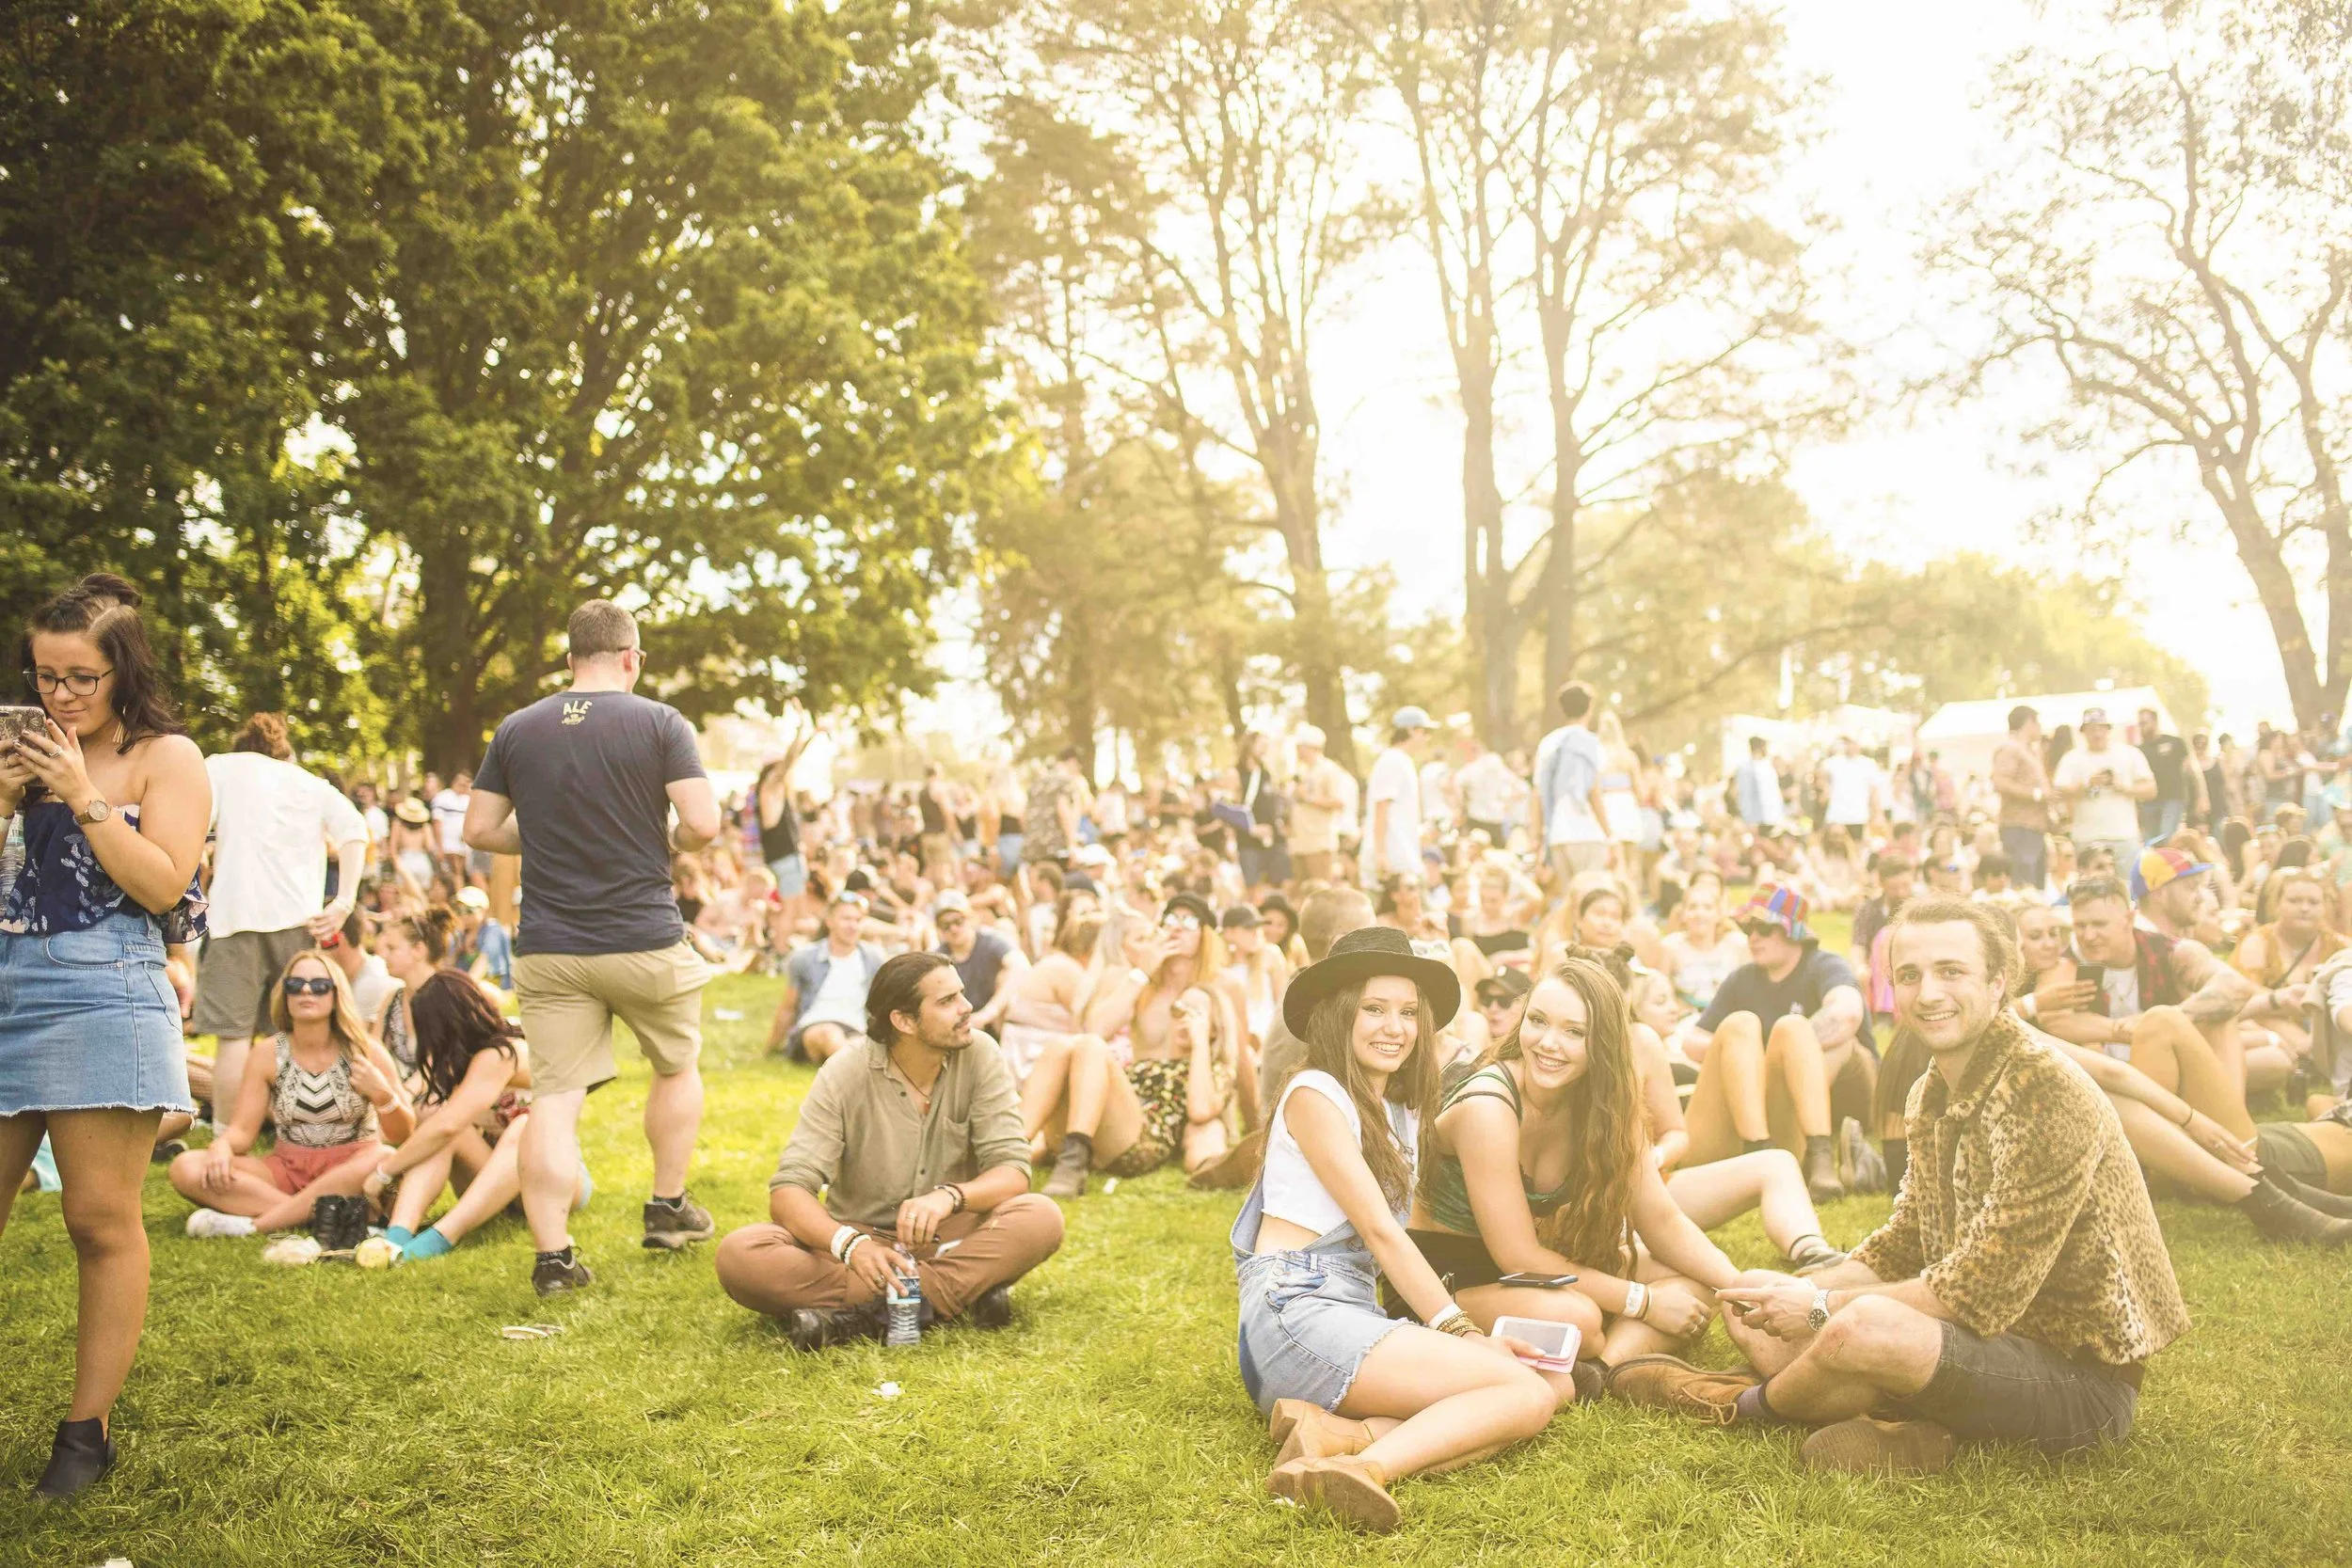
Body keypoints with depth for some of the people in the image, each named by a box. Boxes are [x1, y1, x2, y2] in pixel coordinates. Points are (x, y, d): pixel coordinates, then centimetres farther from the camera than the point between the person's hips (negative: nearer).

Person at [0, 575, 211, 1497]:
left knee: (102, 1222, 0)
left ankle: (87, 1430, 8)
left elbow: (164, 886, -9)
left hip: (101, 999, -5)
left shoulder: (167, 756, 1)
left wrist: (82, 796, -12)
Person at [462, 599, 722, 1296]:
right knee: (677, 1067, 22)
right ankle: (668, 1207, 30)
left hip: (549, 947, 2)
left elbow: (479, 830, 6)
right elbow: (703, 823, -14)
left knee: (554, 1099, 2)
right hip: (644, 939, -2)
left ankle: (552, 1255, 0)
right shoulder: (659, 723, -7)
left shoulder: (517, 729, 3)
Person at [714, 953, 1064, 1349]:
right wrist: (850, 1244, -40)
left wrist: (950, 1196, -35)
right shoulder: (845, 1072, -13)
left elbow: (1012, 1171, -13)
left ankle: (855, 1314, -31)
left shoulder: (979, 1055, -9)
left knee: (1042, 1218, -29)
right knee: (739, 1254, -27)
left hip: (950, 1236, 1)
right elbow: (788, 1193, -19)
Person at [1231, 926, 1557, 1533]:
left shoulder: (1400, 1112, 22)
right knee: (1527, 1393, -19)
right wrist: (1461, 1331, -11)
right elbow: (1379, 1230, -9)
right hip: (1294, 1310, -8)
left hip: (1355, 1315, 8)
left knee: (1540, 1391, -13)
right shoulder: (1313, 1094, -4)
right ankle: (1366, 1467, -37)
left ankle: (1337, 1431, -26)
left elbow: (1389, 1238, 15)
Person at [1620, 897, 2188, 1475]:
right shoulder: (1932, 1092, 6)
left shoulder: (2048, 1095, -23)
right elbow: (1901, 1247, 13)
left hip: (2082, 1374, -9)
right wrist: (1797, 1292, -5)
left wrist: (1824, 1309, -18)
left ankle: (1755, 1404, -1)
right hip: (1986, 1339, 9)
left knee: (1866, 1325, -33)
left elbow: (1984, 1291, -26)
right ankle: (1908, 1432, -9)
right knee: (1749, 1299, 8)